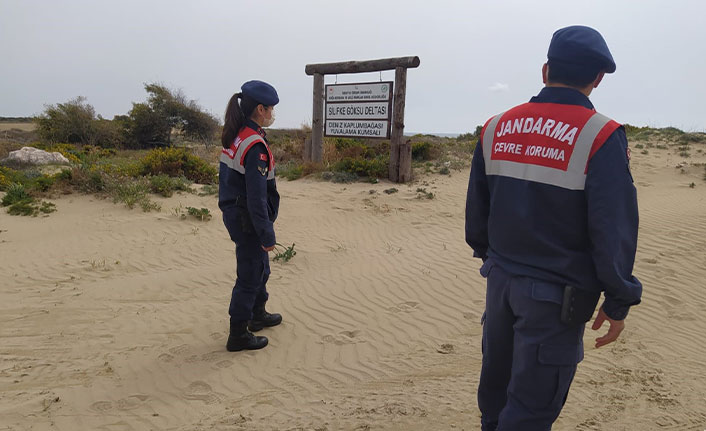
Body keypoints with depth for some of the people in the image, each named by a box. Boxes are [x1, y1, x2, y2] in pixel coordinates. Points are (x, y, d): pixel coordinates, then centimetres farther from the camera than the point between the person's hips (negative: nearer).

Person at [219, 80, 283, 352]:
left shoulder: (234, 138, 6)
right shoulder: (255, 146, -23)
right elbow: (257, 197, -24)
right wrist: (267, 235, -17)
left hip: (233, 214, 10)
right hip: (248, 220, -10)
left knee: (259, 267, 25)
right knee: (250, 275, 4)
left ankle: (258, 315, 43)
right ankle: (238, 335, 17)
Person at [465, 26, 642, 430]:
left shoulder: (495, 128, 2)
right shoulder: (601, 137, -14)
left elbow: (476, 209, 10)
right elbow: (614, 228, -15)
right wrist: (619, 301, -5)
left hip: (501, 279, 6)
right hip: (556, 295, -5)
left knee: (496, 384, 24)